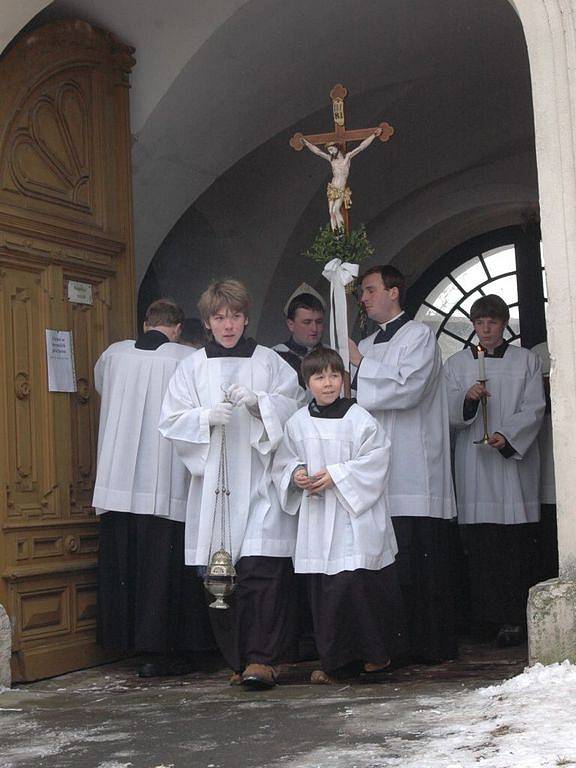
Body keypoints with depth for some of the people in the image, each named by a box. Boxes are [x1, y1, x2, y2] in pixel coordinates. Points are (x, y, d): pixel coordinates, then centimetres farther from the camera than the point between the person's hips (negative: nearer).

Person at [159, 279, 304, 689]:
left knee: (261, 569, -13)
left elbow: (295, 408, 3)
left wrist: (258, 402, -14)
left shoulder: (269, 361, 9)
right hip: (213, 481, 2)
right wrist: (207, 417, -11)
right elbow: (172, 421, 7)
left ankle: (261, 659, -12)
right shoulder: (193, 367, 13)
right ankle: (239, 659, 12)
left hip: (259, 480, -2)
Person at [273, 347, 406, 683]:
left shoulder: (360, 419, -4)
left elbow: (375, 461, -8)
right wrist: (296, 475, -6)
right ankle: (336, 664, 15)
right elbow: (283, 463, 15)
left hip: (356, 518, -4)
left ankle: (377, 653, 11)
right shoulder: (298, 422, 9)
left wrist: (337, 475, -14)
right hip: (317, 520, 4)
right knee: (324, 590, 5)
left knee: (357, 583, -8)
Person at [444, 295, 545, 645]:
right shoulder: (456, 364, 13)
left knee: (516, 545, -6)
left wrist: (507, 435, -13)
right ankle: (487, 616, 4)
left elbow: (534, 408, 2)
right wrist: (467, 398, -14)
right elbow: (450, 415, 7)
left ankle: (514, 619, -4)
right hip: (474, 462, 1)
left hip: (515, 459, -1)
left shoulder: (526, 360, 10)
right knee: (479, 545, -2)